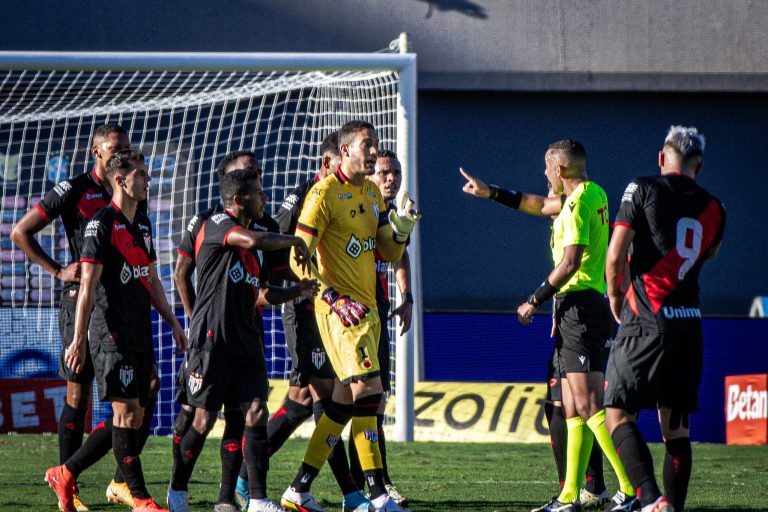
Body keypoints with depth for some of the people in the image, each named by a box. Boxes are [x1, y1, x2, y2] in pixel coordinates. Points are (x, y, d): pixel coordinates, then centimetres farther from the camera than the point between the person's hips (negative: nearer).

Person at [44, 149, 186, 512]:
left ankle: (64, 474, 17)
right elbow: (88, 285, -13)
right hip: (112, 331, -9)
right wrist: (78, 339, -17)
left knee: (134, 417, 7)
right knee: (127, 411, -10)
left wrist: (172, 322, 21)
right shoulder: (102, 224, -9)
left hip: (139, 333, 9)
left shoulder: (143, 224, 17)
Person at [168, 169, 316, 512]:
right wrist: (295, 241, -12)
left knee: (256, 414, -4)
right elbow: (254, 240, -27)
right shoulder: (216, 224, -7)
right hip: (213, 339, -7)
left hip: (246, 341, 7)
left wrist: (295, 292, 12)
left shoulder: (246, 246, 19)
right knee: (204, 419, -2)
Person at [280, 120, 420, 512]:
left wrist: (402, 224, -2)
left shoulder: (373, 193, 16)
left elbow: (389, 253, 19)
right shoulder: (325, 193, -10)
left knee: (345, 399, 9)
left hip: (366, 307, 9)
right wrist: (332, 298, -24)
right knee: (367, 388, -16)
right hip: (341, 308, -9)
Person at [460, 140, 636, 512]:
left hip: (578, 305, -10)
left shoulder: (578, 204, -13)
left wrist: (535, 301, -9)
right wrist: (492, 193, 34)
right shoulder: (593, 194, 16)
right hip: (584, 307, 10)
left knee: (589, 404, -16)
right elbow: (542, 205, 32)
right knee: (573, 409, 10)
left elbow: (570, 262, -19)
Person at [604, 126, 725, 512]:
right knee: (675, 425, 11)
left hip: (647, 322, -5)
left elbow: (616, 255, -8)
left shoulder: (643, 190, -4)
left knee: (619, 415, -1)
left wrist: (615, 298, 8)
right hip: (689, 324, 5)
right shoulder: (713, 208, 9)